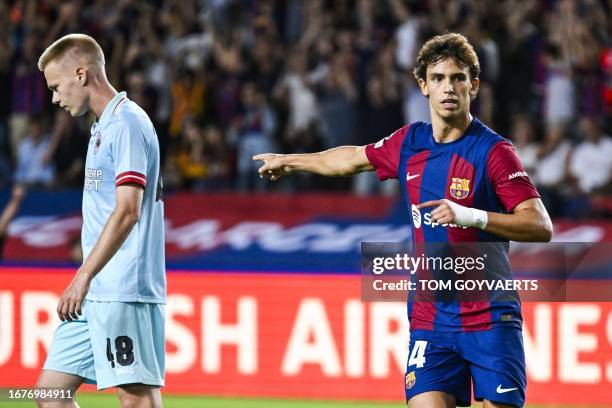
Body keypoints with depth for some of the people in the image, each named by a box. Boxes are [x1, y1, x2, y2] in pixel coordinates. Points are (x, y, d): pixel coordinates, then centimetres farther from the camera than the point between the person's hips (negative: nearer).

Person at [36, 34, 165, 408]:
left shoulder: (127, 124, -11)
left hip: (125, 291, -10)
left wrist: (83, 278, -21)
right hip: (95, 294, 10)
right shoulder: (104, 127, 19)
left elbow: (127, 211, -19)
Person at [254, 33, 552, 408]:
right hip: (429, 318, 4)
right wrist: (289, 162, 42)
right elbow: (355, 158, 29)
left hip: (489, 318, -4)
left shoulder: (493, 151, -9)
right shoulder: (410, 142, 8)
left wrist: (471, 216, -27)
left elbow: (541, 226, -15)